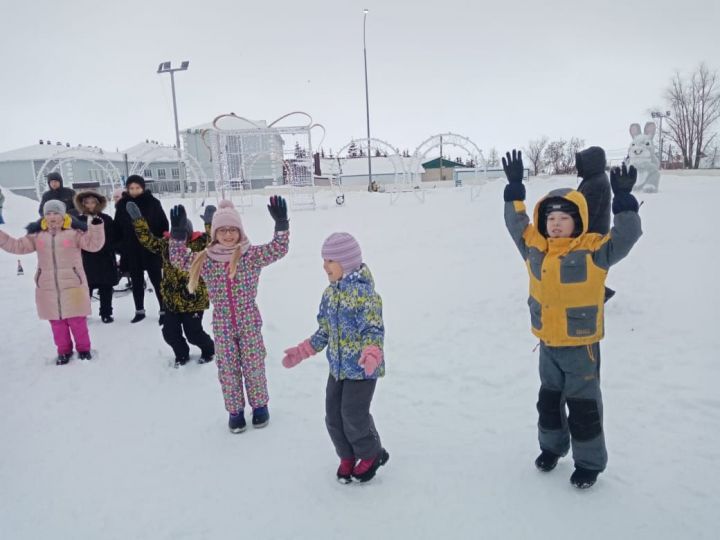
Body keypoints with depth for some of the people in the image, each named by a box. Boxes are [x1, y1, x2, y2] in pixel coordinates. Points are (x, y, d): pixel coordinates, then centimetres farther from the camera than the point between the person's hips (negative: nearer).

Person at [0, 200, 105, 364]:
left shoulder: (74, 232, -4)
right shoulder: (37, 235, 7)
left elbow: (94, 244, -11)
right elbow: (17, 246, 10)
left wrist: (96, 226, -25)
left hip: (73, 286, -3)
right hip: (47, 288, 3)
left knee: (77, 321, 1)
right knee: (56, 322, 11)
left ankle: (83, 348, 19)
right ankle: (64, 350, 26)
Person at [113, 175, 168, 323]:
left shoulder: (153, 202, -6)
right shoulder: (122, 204, 1)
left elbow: (164, 224, -4)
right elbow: (117, 228, 5)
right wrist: (120, 246, 2)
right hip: (132, 251, 3)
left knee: (157, 280, 2)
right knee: (136, 281, 14)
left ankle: (164, 310, 9)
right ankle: (139, 310, 26)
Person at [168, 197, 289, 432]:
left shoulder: (252, 255, -9)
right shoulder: (205, 259, -2)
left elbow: (278, 249, -15)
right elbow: (179, 260, 3)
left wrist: (281, 224, -28)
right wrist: (178, 234, -10)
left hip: (249, 323, -2)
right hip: (222, 326, 2)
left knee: (254, 366, 10)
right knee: (228, 370, 12)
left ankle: (260, 405, 31)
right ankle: (235, 411, 29)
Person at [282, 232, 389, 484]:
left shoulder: (363, 292, -20)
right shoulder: (330, 293, 5)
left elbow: (374, 329, -23)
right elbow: (324, 331, 13)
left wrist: (371, 354, -41)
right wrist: (301, 352, 11)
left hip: (361, 369, -7)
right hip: (338, 367, 7)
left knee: (354, 416, -2)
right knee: (333, 416, 10)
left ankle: (371, 454, 26)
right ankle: (347, 456, 33)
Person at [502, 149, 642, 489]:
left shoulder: (593, 250, -15)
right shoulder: (534, 247, -3)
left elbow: (626, 236, -21)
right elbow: (516, 222, 6)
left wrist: (624, 200, -31)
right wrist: (514, 188, 0)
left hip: (581, 345, -5)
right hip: (548, 344, 5)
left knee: (583, 406, 8)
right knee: (549, 399, 21)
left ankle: (589, 462, 27)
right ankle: (552, 446, 42)